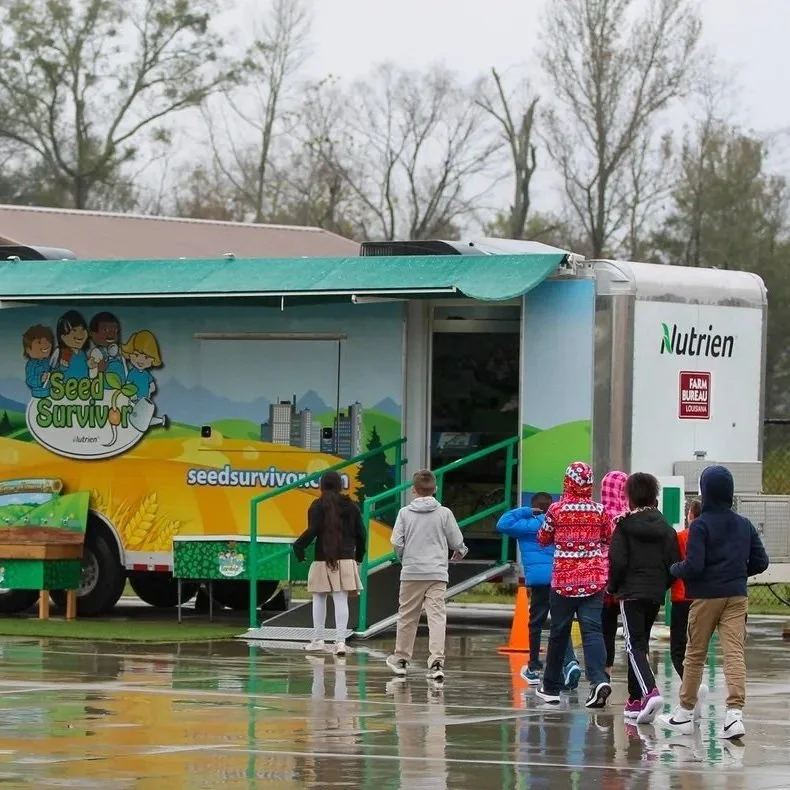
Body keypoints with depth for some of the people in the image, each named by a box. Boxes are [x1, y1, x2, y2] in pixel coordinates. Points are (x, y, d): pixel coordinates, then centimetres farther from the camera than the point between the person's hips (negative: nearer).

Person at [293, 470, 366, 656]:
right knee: (341, 600, -1)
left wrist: (299, 545, -5)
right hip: (346, 560, 2)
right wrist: (359, 555, 19)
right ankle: (340, 641, -9)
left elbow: (313, 530, -16)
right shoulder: (351, 506, 6)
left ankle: (318, 640, 14)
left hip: (323, 560, -2)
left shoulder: (318, 506, -5)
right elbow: (360, 533, 8)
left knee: (319, 599, 10)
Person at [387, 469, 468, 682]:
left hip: (411, 572, 1)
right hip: (437, 573, -1)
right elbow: (457, 541, 4)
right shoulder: (444, 513, -2)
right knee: (437, 617, -4)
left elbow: (396, 542, -4)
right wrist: (460, 551, 27)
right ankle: (436, 661, -16)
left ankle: (401, 658, 26)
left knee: (407, 616, 13)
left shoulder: (405, 513, -2)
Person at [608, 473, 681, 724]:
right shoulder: (666, 528, 6)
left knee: (635, 646, -8)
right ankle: (636, 700, 21)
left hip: (631, 592, -5)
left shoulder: (624, 526, -8)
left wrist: (613, 587, 4)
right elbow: (675, 564, 5)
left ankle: (650, 692, -31)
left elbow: (618, 562, -12)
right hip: (656, 595, 5)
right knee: (641, 644, 18)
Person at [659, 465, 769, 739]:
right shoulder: (744, 525, 5)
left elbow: (693, 566, -17)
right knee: (734, 653, -4)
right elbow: (760, 561, 7)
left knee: (695, 655, 10)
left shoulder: (701, 525, -11)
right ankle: (735, 713, -18)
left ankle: (685, 713, 20)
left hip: (706, 596, -3)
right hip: (737, 596, 4)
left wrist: (675, 569, 2)